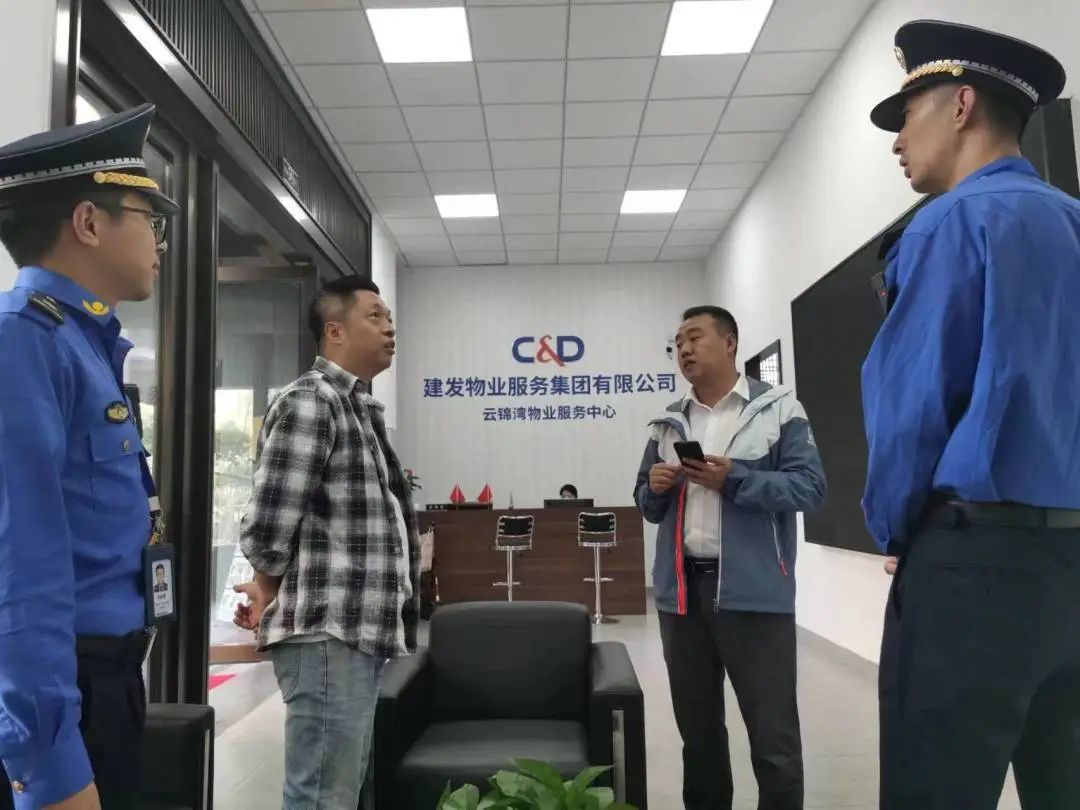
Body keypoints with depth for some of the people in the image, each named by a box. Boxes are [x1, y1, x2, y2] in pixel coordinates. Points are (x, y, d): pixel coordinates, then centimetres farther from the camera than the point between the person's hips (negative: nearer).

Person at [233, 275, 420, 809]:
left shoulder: (359, 406, 17)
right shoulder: (310, 402, -13)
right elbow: (268, 528, -17)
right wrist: (269, 598, -1)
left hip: (359, 633, 9)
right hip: (326, 635, -9)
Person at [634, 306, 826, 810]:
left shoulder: (777, 409, -1)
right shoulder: (668, 424, 14)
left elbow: (810, 486, -8)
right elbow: (647, 506, 18)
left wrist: (733, 479, -19)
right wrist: (655, 487, -4)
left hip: (754, 591, -5)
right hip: (681, 589, 5)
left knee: (773, 733, 2)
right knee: (696, 728, 17)